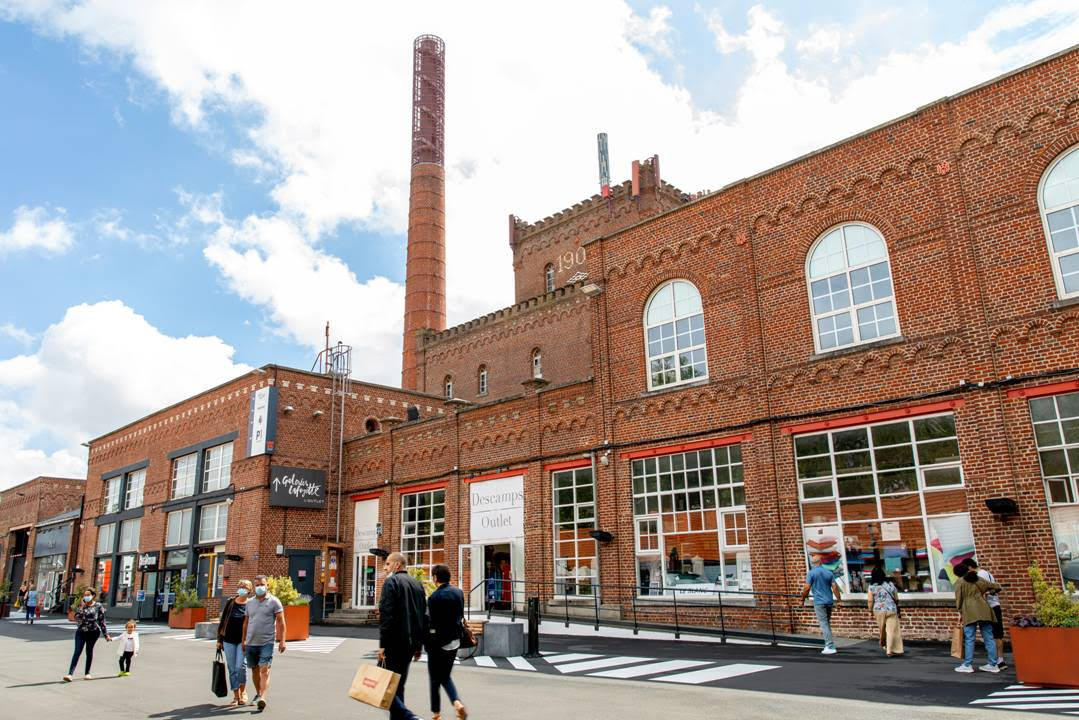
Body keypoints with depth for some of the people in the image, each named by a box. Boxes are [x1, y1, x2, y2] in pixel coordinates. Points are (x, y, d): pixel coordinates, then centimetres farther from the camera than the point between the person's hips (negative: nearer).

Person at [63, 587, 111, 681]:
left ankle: (87, 673, 22)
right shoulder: (80, 606, 4)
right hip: (81, 631, 1)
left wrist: (106, 634, 0)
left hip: (93, 632, -1)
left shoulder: (98, 606, -1)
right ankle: (70, 673, -12)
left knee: (89, 652, 8)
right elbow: (77, 619, -7)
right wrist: (81, 607, -14)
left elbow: (102, 621, 1)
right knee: (77, 652, -8)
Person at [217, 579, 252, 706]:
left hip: (243, 641, -3)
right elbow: (222, 620, 9)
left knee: (241, 666, -12)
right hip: (229, 640, 3)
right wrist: (219, 639, 7)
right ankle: (236, 696, 17)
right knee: (232, 669, 6)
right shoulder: (230, 602, 4)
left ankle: (243, 692, 11)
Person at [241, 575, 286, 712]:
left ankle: (262, 698, -22)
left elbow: (281, 622, -6)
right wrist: (243, 641, 17)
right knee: (255, 669, 15)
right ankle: (258, 693, 33)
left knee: (264, 670, -14)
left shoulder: (274, 602, -4)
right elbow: (246, 623, 18)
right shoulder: (249, 603, 10)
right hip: (251, 643, 5)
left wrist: (282, 640, -12)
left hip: (266, 643, -5)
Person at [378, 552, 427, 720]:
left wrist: (382, 644, -17)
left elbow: (386, 615, -17)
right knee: (398, 685, 16)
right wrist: (419, 645, 20)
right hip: (410, 643, 8)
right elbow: (424, 616, 17)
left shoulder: (391, 581, -7)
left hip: (394, 642, -8)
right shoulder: (417, 584, 16)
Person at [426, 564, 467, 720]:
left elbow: (430, 623, -15)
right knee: (445, 677, 19)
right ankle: (457, 702, -2)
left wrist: (427, 643, -5)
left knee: (435, 679, 10)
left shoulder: (434, 597, -18)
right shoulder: (459, 592, 1)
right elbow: (461, 616, 9)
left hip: (437, 643, -6)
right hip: (454, 641, 6)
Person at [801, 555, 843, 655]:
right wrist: (839, 600, 6)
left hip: (819, 602, -5)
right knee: (827, 624, 16)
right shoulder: (829, 572, 7)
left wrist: (803, 599, 3)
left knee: (824, 624, -4)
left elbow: (807, 587, -9)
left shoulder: (811, 573, -6)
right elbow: (835, 587, 2)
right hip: (829, 602, 5)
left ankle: (830, 647, -9)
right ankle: (828, 645, 19)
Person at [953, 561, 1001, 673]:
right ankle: (993, 664, 12)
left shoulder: (959, 581, 3)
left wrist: (960, 612, 7)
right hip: (984, 612, 5)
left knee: (969, 639, -2)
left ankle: (968, 665, -2)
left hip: (969, 613, -5)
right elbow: (995, 586, 26)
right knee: (988, 638, 8)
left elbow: (959, 599, 0)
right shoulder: (979, 579, 17)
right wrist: (997, 587, 48)